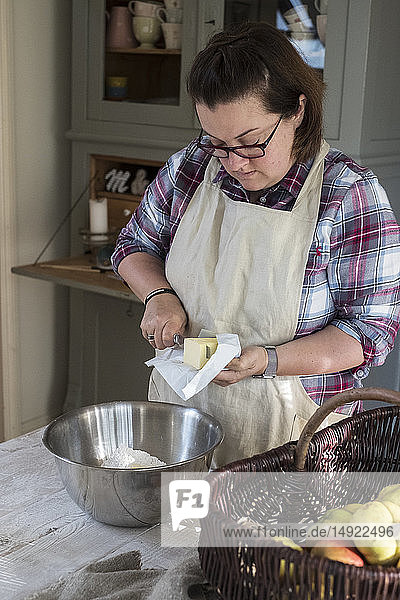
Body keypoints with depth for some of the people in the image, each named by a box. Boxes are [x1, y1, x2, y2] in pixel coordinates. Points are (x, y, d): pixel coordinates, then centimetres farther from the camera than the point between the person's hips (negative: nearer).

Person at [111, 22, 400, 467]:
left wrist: (267, 361, -28)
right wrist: (159, 295, -12)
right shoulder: (190, 167, -6)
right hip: (181, 405, 4)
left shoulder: (350, 196, -18)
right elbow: (134, 244, 10)